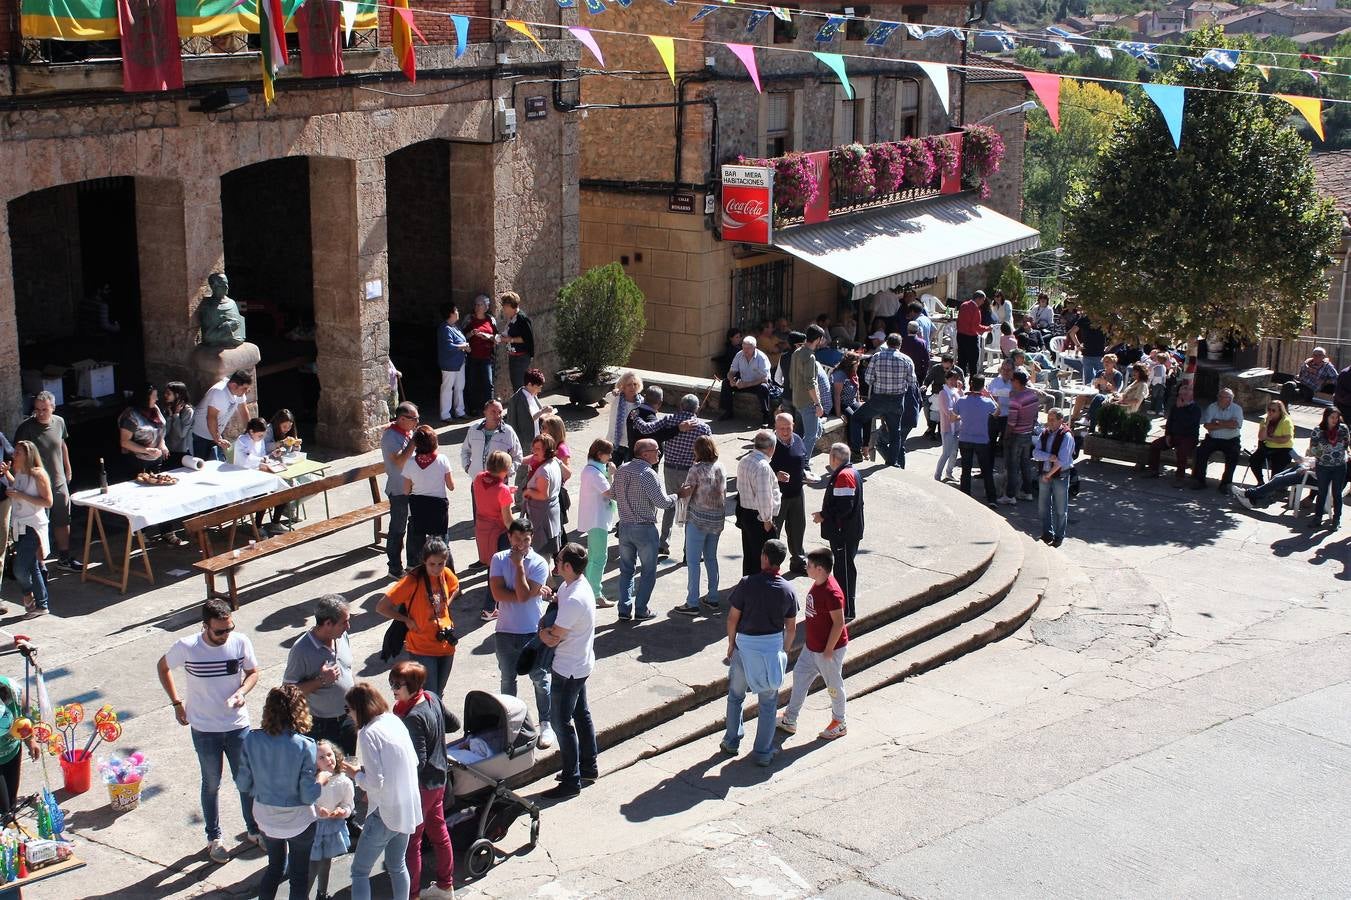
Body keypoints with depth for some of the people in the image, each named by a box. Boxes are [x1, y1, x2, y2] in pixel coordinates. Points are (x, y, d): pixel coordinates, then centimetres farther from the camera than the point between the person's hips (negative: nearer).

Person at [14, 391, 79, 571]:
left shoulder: (59, 422, 0)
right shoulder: (26, 427, -17)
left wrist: (68, 468, 23)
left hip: (59, 482, 6)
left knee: (63, 522, 16)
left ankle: (64, 556, 30)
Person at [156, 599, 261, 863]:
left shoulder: (241, 643, -14)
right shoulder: (186, 648, -19)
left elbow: (253, 672, 3)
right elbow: (163, 667, 1)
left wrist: (241, 692, -17)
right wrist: (177, 703, -1)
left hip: (238, 725, 2)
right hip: (204, 729, -2)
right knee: (211, 784, 14)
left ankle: (254, 830, 34)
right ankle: (214, 838, 32)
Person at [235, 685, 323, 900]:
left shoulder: (252, 740, -15)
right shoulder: (304, 746, -24)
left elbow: (243, 785, -6)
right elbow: (308, 796, -21)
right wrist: (322, 779, -1)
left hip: (265, 818, 3)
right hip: (298, 821, -3)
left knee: (275, 866, 27)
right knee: (299, 875, 17)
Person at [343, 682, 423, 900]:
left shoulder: (368, 734, -18)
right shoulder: (396, 722, 4)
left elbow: (375, 782, -22)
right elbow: (414, 762, 13)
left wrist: (356, 774, -2)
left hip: (386, 812, -8)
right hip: (408, 808, 8)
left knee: (359, 871, 3)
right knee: (397, 866, 22)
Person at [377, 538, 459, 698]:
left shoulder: (446, 574, -3)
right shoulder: (413, 580, -20)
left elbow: (455, 588, 23)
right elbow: (381, 607, -20)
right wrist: (407, 620, -12)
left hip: (446, 647, 5)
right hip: (422, 650, -5)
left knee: (438, 696, 17)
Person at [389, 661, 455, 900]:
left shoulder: (413, 718, -28)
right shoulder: (433, 699, -3)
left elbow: (417, 761, -27)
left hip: (420, 785, -9)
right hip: (439, 779, 9)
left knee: (411, 842, 5)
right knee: (438, 831, 21)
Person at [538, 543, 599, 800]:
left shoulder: (574, 599, -30)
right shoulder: (571, 586, 0)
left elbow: (552, 639, -23)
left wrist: (542, 631, -4)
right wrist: (549, 629, -3)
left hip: (568, 669, -10)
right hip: (580, 664, 10)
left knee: (561, 721, 0)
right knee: (581, 714, 20)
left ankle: (571, 781, 8)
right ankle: (588, 767, 33)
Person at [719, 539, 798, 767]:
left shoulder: (747, 584, -15)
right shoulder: (788, 590, -7)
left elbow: (732, 618, -10)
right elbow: (791, 627, 0)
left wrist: (731, 644, 4)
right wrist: (785, 651, 15)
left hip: (745, 645, -1)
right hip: (773, 646, 1)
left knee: (735, 696, 20)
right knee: (768, 702, 12)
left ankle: (732, 742, 28)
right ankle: (764, 753, 17)